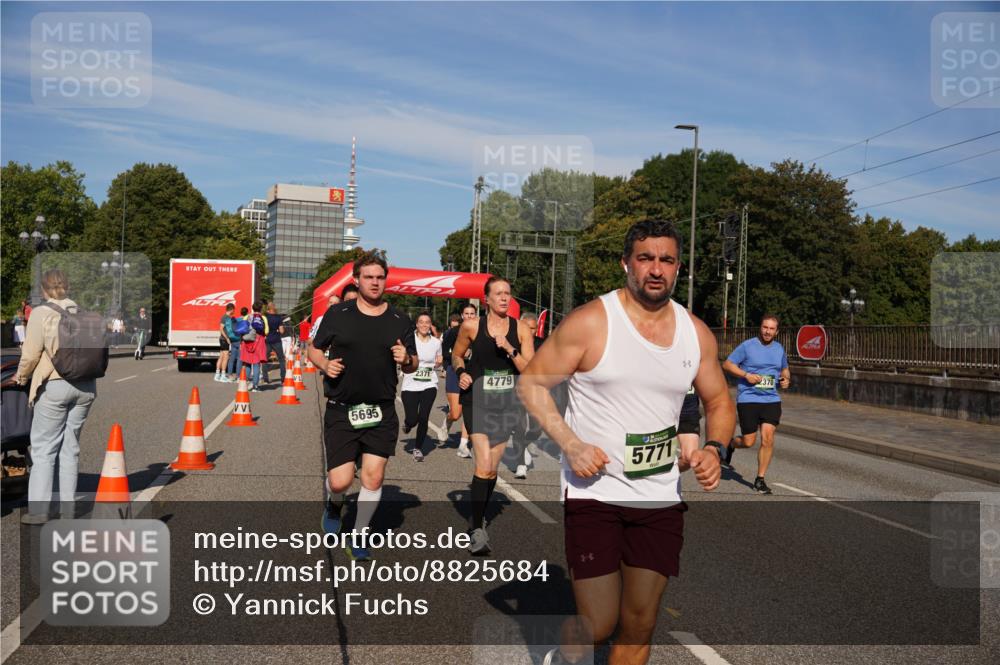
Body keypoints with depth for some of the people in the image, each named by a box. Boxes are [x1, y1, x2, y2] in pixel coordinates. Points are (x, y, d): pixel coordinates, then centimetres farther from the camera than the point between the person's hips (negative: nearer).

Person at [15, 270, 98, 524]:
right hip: (85, 386, 4)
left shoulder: (42, 314, -8)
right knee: (70, 448, 12)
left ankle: (38, 510, 3)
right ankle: (68, 507, 15)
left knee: (43, 448, 4)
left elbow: (30, 355, -7)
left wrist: (21, 376, 10)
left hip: (54, 386, -4)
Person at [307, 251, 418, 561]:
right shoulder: (338, 314, -1)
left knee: (373, 477, 0)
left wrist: (406, 359, -11)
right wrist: (325, 365, -12)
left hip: (382, 412, 2)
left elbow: (413, 366, 12)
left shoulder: (400, 320, 4)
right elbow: (314, 349, 9)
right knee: (340, 481, -5)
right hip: (341, 410, -1)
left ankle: (358, 538, 21)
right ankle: (334, 505, 33)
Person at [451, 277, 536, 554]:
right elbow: (456, 355, 13)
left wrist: (510, 349, -18)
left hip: (508, 403, 3)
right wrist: (461, 372, -7)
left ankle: (480, 516, 33)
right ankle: (478, 529, -9)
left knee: (492, 467, 12)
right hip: (478, 401, -2)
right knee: (484, 466, -15)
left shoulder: (520, 329, -2)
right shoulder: (471, 327, -4)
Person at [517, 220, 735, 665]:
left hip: (662, 500, 5)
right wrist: (571, 445, -17)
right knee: (598, 625, -4)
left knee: (640, 626, 11)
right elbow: (530, 383, -6)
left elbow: (719, 402, 16)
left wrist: (713, 450, -4)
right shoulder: (590, 322, -10)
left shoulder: (697, 334, 4)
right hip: (594, 492, -4)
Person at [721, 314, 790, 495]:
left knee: (768, 439, -7)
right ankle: (730, 444, 35)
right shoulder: (747, 346, -5)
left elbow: (785, 369, 25)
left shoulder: (779, 348, 11)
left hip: (772, 399, 4)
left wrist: (786, 379, 3)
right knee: (749, 442, -2)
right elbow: (727, 364, -3)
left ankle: (760, 479, 7)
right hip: (748, 398, -4)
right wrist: (746, 375, -15)